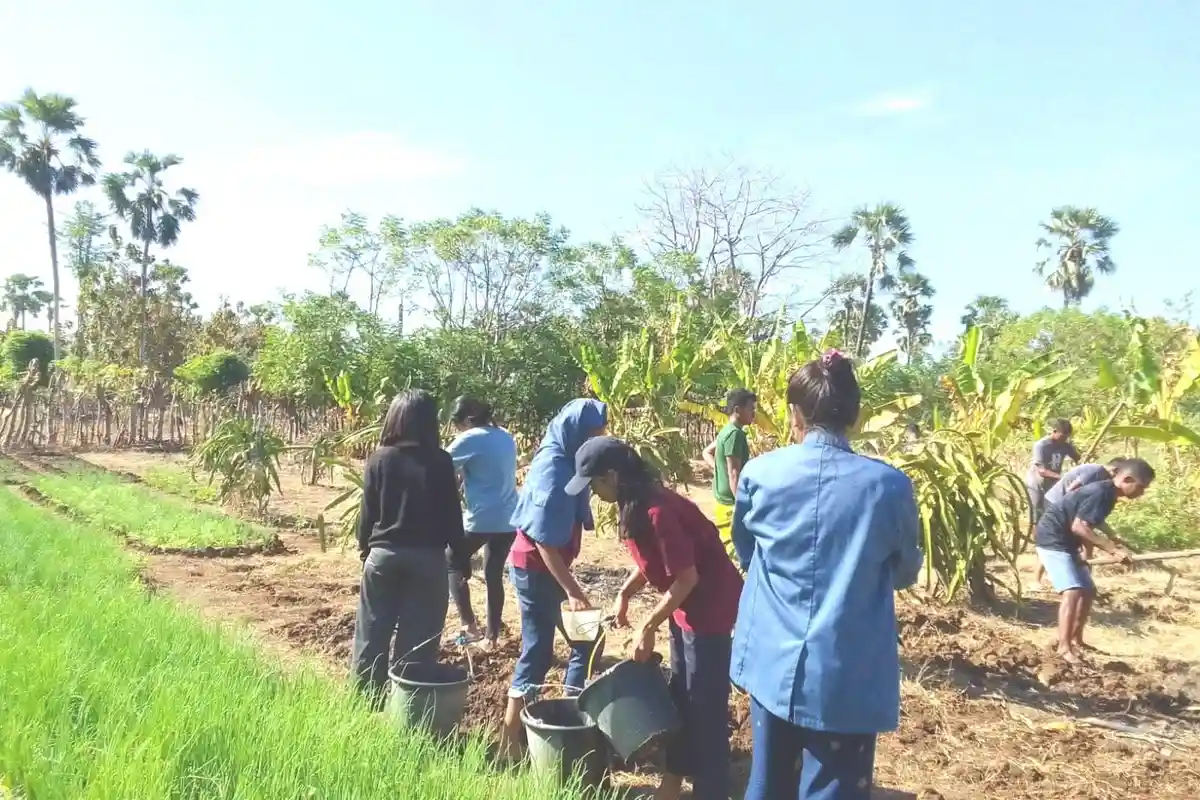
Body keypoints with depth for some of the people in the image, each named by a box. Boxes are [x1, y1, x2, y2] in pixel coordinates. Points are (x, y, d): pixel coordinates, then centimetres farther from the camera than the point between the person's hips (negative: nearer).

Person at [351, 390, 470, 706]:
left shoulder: (379, 459, -2)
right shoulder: (439, 462, -8)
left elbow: (367, 511, 3)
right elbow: (451, 515, -5)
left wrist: (364, 548, 18)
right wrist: (461, 558, 4)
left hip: (383, 554, 2)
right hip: (427, 557, -2)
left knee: (373, 633, 12)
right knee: (418, 638, 6)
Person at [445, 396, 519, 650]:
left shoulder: (471, 439, -10)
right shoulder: (506, 436, 12)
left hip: (482, 519, -6)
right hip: (509, 519, 6)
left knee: (452, 563, 15)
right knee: (494, 576, 15)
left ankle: (470, 625, 8)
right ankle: (492, 637, 19)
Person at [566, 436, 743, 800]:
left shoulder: (657, 511, -28)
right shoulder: (636, 506, 1)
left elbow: (687, 577, -26)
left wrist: (648, 627, -18)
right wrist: (625, 594, 3)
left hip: (710, 606, -10)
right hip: (685, 605, 10)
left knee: (705, 705, 0)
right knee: (680, 698, 19)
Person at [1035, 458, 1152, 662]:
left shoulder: (1108, 494, 8)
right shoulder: (1100, 492, -22)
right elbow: (1078, 527, -28)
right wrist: (1113, 549, -25)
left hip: (1066, 542, 11)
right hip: (1052, 540, -11)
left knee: (1089, 591, 15)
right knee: (1072, 591, -21)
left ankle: (1076, 640, 27)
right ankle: (1064, 647, -20)